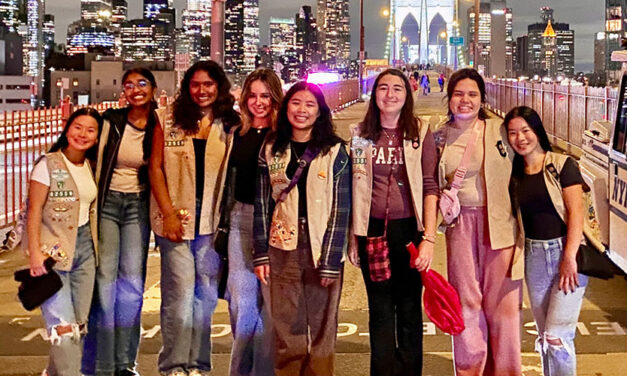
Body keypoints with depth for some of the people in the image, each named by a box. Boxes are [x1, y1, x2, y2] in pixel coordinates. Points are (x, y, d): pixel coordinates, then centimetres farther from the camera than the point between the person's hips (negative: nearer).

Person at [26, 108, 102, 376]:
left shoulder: (91, 167, 8)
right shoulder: (48, 165, -8)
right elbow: (34, 211, -10)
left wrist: (95, 246, 6)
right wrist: (35, 253, -16)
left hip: (85, 248, 6)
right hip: (54, 250, -6)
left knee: (80, 323, 10)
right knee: (64, 326, -11)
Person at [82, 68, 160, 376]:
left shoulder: (158, 127, 1)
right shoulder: (111, 120, -5)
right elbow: (96, 161, -3)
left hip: (139, 205, 2)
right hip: (107, 201, -2)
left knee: (132, 282, 2)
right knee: (104, 279, -5)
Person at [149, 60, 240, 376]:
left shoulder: (231, 125, 7)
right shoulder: (170, 121, 5)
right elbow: (155, 167, 3)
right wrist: (168, 213, -6)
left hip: (214, 221, 2)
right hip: (176, 219, -1)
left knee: (206, 294, 5)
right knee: (180, 293, -5)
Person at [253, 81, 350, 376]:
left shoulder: (335, 151, -1)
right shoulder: (270, 150, 7)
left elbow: (340, 208, -5)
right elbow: (261, 204, 8)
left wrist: (331, 261, -10)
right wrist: (261, 253, 2)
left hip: (322, 251, -2)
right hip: (283, 251, 2)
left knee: (321, 328, 4)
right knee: (286, 329, 6)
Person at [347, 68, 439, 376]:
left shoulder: (420, 134, -1)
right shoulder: (361, 134, 5)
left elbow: (430, 186, -5)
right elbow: (354, 189, 8)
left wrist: (429, 238, -12)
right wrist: (353, 237, 7)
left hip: (409, 229, -1)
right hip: (372, 230, 2)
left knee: (409, 308, 7)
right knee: (380, 310, 8)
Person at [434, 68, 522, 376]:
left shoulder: (501, 131, 2)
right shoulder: (439, 138, 7)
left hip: (500, 224, -1)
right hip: (461, 226, 1)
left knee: (502, 302, 1)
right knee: (467, 303, 7)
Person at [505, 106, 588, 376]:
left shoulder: (562, 166, -6)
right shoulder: (514, 174, 9)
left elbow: (576, 211, -11)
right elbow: (515, 217, 11)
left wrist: (569, 258, -17)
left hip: (565, 252, -5)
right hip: (534, 257, 5)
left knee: (557, 335, -10)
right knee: (544, 334, 11)